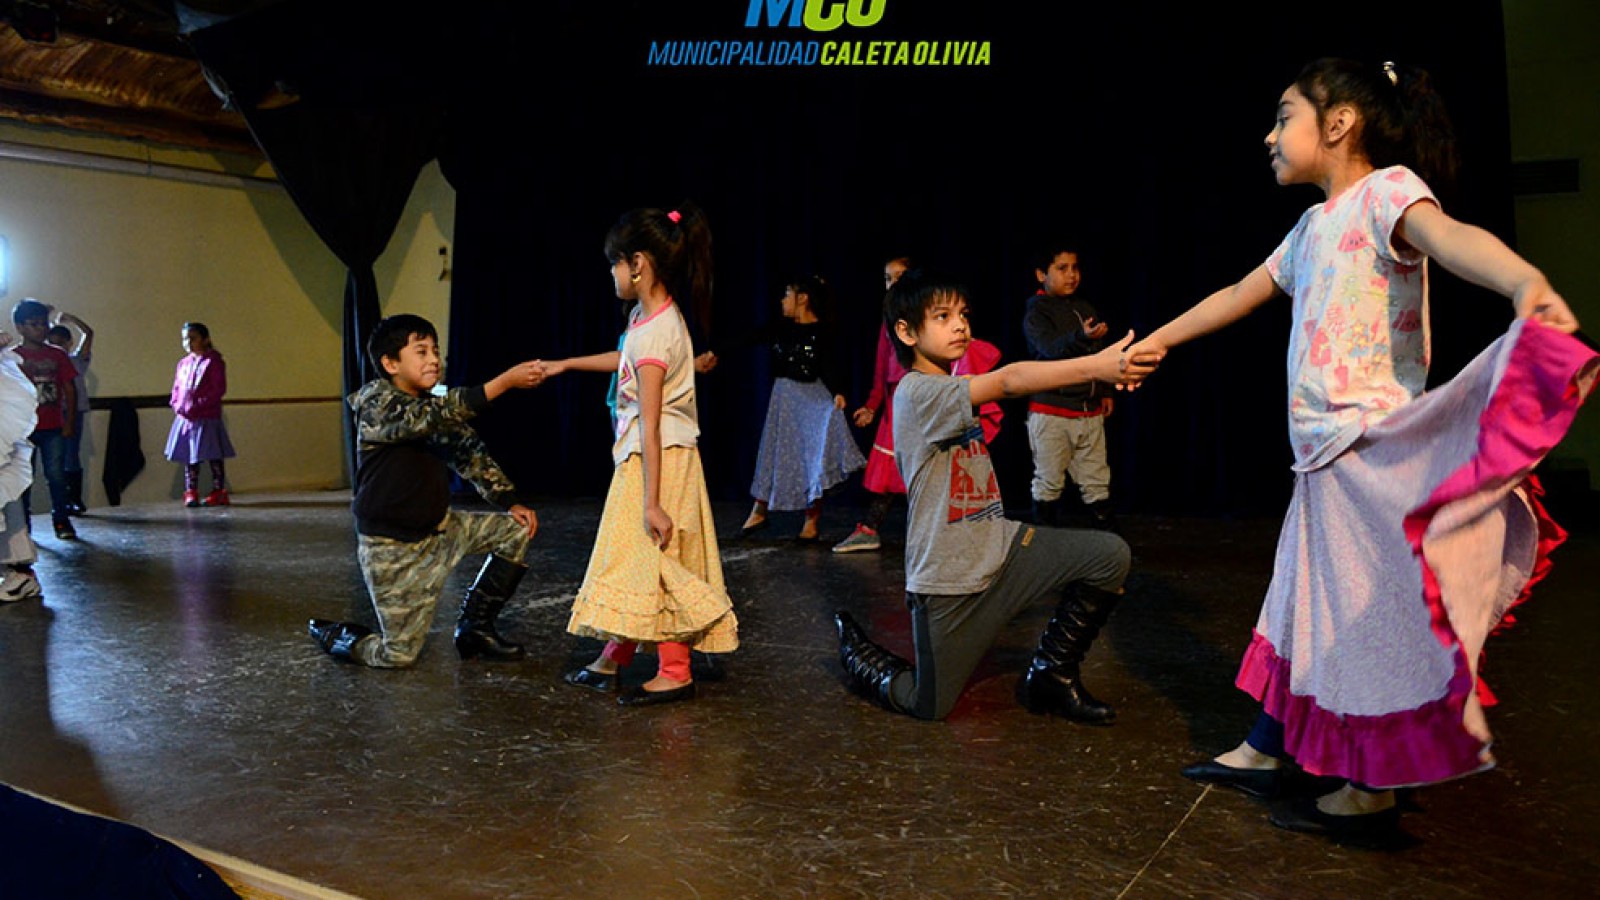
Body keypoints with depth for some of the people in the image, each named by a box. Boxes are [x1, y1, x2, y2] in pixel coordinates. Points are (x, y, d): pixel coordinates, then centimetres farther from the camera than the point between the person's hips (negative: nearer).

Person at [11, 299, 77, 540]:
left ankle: (61, 521, 10)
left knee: (56, 475, 1)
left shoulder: (57, 355, 6)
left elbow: (69, 391, 7)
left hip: (53, 428, 1)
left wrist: (69, 422, 1)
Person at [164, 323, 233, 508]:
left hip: (207, 418, -7)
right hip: (184, 418, 7)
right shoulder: (183, 363, 12)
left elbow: (219, 389, -14)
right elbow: (176, 388, 18)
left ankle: (218, 492, 7)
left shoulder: (213, 362, -7)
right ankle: (191, 492, 17)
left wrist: (196, 406, -19)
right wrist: (176, 404, -1)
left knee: (214, 457, 0)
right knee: (189, 457, 11)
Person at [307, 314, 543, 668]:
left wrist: (511, 502, -3)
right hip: (392, 546, -7)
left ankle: (475, 627, 11)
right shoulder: (377, 402, -18)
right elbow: (436, 416, -34)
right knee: (398, 656, -4)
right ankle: (331, 635, 27)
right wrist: (505, 381, -40)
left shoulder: (434, 406, 5)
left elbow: (471, 454, 9)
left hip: (437, 528, 7)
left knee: (516, 528, 0)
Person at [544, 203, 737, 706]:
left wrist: (652, 502, -23)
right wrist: (565, 365, 39)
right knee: (630, 558, 16)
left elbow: (650, 426, -24)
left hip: (657, 459, -10)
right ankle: (613, 662, 28)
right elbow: (627, 360, 31)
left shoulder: (654, 333, -21)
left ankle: (676, 674, 9)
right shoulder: (648, 315, 8)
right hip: (642, 457, 10)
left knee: (649, 562, -2)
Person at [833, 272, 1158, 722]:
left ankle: (1050, 674, 8)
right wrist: (1096, 366, -40)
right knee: (928, 707, 4)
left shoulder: (953, 389, 13)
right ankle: (856, 651, 34)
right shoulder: (916, 392, -21)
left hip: (998, 545, 8)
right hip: (947, 576, -8)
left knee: (1110, 554, -10)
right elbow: (1009, 381, -32)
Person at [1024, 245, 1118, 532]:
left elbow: (1100, 355, 23)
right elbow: (1052, 349, -24)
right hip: (1050, 412, -5)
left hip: (1089, 411, 5)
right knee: (1048, 483, 0)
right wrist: (1083, 337, -41)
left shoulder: (1085, 309, 14)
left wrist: (1105, 391, 17)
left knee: (1097, 483, 8)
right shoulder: (1035, 314, -5)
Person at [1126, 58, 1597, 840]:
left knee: (1370, 606, -2)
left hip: (1371, 441, -9)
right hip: (1324, 447, 9)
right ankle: (1265, 752, 26)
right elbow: (1239, 294, 28)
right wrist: (1155, 341, 36)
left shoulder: (1385, 189, -9)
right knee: (1306, 596, 14)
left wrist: (1528, 284, -53)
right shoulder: (1313, 227, 17)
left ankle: (1371, 792, 11)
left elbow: (1447, 235, -31)